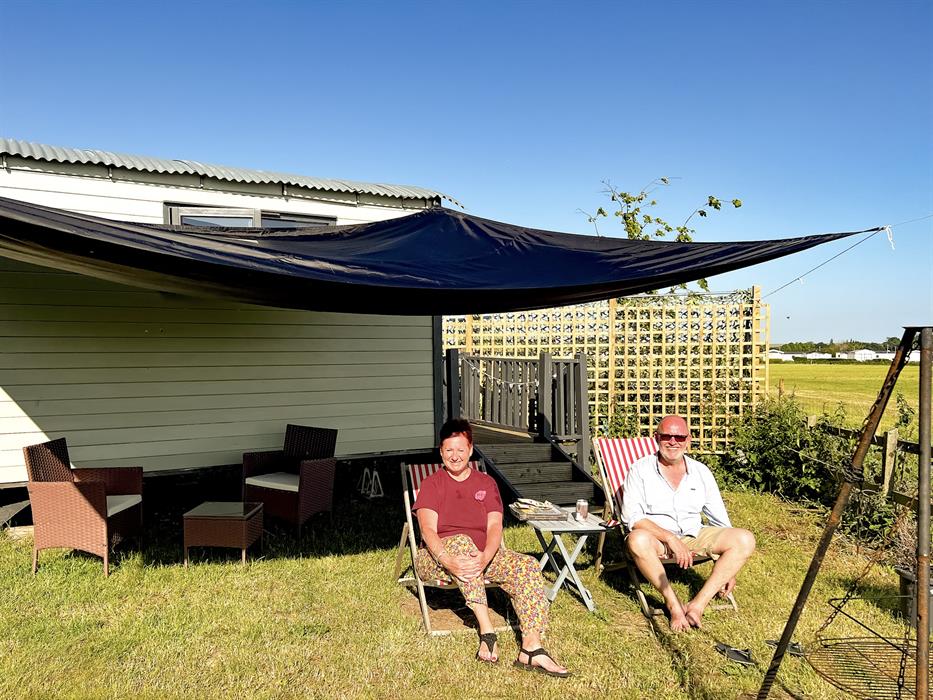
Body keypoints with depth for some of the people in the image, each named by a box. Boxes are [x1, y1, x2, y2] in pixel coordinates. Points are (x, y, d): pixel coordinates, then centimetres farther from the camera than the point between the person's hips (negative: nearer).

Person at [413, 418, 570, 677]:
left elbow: (494, 526, -3)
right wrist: (448, 560, -31)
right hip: (439, 555, -3)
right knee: (461, 541, -37)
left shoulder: (486, 483, 12)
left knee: (527, 566, -23)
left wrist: (485, 557, -26)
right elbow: (428, 529, -11)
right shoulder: (432, 484, 5)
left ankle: (531, 648, -29)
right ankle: (487, 631, -35)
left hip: (482, 554, 3)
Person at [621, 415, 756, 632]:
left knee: (744, 539, -19)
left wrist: (729, 568, 5)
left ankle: (698, 604, -21)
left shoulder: (701, 472, 9)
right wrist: (670, 538, -23)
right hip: (657, 539, -4)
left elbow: (720, 519, 11)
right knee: (638, 539, -38)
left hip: (694, 537, 4)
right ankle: (673, 604, -19)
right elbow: (632, 516, -12)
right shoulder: (640, 469, -2)